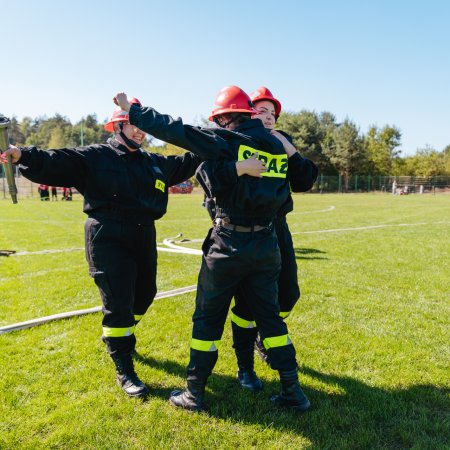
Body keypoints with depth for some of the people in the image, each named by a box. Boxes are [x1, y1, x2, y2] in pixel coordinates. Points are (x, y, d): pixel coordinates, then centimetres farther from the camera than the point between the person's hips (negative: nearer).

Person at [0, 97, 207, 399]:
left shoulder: (155, 162, 15)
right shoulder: (93, 157, -3)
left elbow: (185, 164, 30)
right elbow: (54, 165, -14)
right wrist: (25, 156, -32)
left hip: (144, 237, 7)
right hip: (108, 239, -7)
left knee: (144, 295, 18)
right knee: (118, 303, -4)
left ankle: (120, 337, 49)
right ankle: (124, 372, 13)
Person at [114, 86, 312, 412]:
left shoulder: (227, 140, -8)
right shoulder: (278, 146, 9)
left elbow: (174, 129, -7)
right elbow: (282, 196, 13)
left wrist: (131, 110, 5)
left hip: (229, 244, -5)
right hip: (266, 244, 5)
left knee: (208, 318, 9)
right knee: (270, 315, 16)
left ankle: (194, 393, 22)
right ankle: (293, 391, 23)